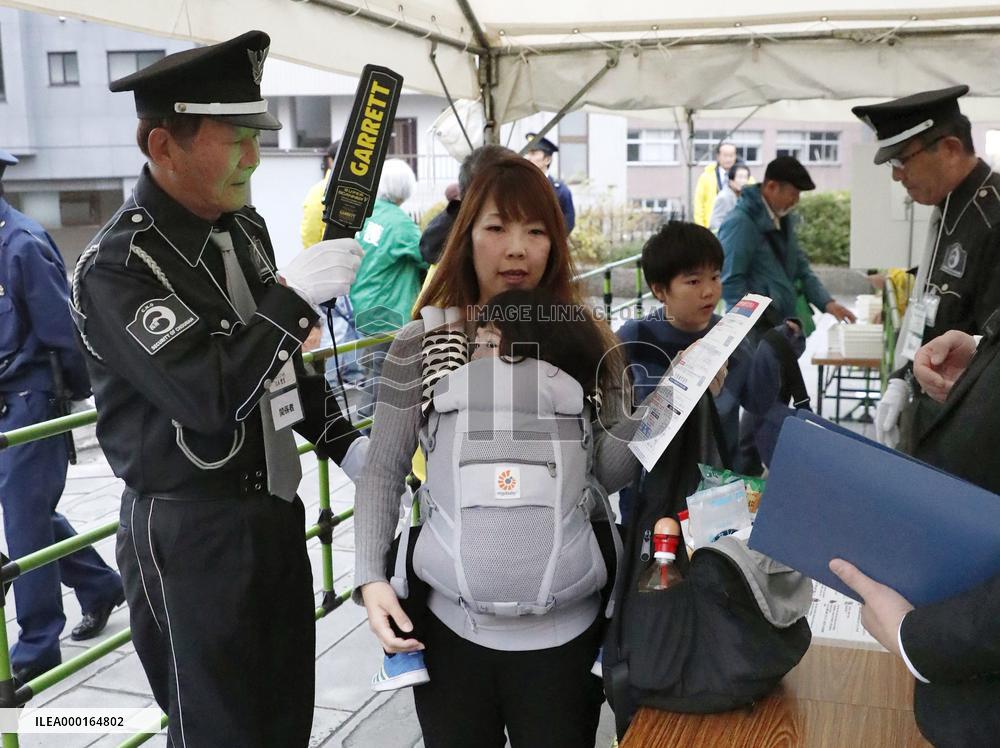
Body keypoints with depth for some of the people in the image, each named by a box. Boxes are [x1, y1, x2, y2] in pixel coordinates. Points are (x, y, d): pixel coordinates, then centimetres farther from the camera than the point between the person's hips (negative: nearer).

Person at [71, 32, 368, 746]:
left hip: (276, 511, 7)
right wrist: (293, 293, -24)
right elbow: (210, 395, -27)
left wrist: (345, 442, 7)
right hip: (190, 534, -7)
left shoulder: (246, 227, 7)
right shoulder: (118, 265, -18)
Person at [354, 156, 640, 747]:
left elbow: (609, 473, 2)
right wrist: (371, 575, -11)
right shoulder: (421, 345, -5)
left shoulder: (589, 342, -2)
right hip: (449, 621, 0)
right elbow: (384, 470, 0)